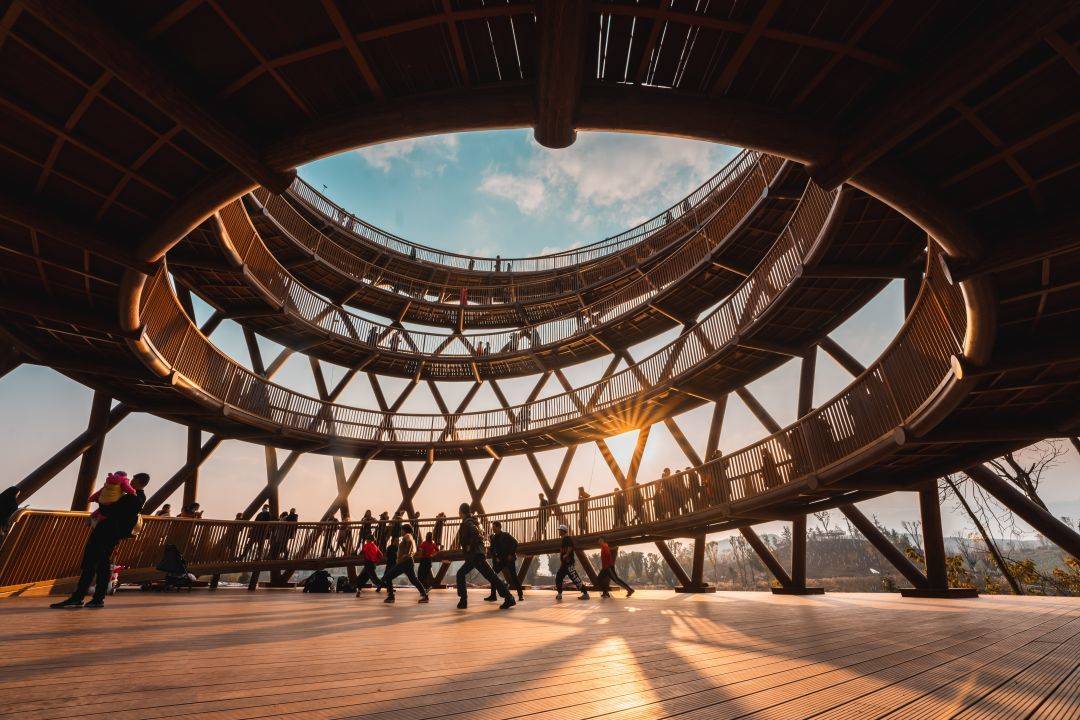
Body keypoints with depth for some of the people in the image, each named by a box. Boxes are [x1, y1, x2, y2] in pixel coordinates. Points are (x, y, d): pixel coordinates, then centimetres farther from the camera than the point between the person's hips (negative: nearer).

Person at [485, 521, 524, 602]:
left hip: (509, 559, -5)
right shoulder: (493, 537, 8)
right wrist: (495, 557, -2)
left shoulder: (506, 535, -7)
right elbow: (492, 550, 13)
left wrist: (511, 554, -15)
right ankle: (493, 595, 3)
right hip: (500, 560, 5)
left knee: (514, 576, -9)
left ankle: (521, 595, 3)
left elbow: (515, 543, -11)